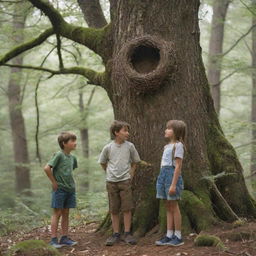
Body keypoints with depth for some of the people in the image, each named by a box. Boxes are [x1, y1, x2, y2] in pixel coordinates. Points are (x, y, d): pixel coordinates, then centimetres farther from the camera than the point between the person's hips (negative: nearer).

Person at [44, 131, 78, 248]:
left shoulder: (72, 157, 8)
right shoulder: (58, 155, -14)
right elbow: (47, 168, -20)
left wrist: (70, 182, 11)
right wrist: (54, 182, -14)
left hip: (70, 189, 7)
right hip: (59, 189, -7)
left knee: (66, 213, 11)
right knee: (57, 213, -1)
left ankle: (64, 238, 18)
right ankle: (54, 240, 4)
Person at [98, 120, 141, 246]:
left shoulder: (129, 146, -1)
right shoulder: (108, 148, -3)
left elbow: (135, 162, 11)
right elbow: (103, 163, 11)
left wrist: (130, 174, 4)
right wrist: (110, 173, 6)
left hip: (125, 181, 0)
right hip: (111, 182, 0)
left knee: (127, 208, -2)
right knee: (114, 210, 6)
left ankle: (127, 234, 6)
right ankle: (116, 234, 14)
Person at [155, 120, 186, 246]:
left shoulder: (178, 145, -10)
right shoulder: (168, 146, 16)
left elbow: (178, 166, -15)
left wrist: (173, 184, -20)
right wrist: (163, 180, 18)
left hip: (172, 175, -8)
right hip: (163, 175, 8)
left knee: (174, 207, -3)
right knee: (168, 208, 10)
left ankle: (178, 237, 5)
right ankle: (169, 235, 14)